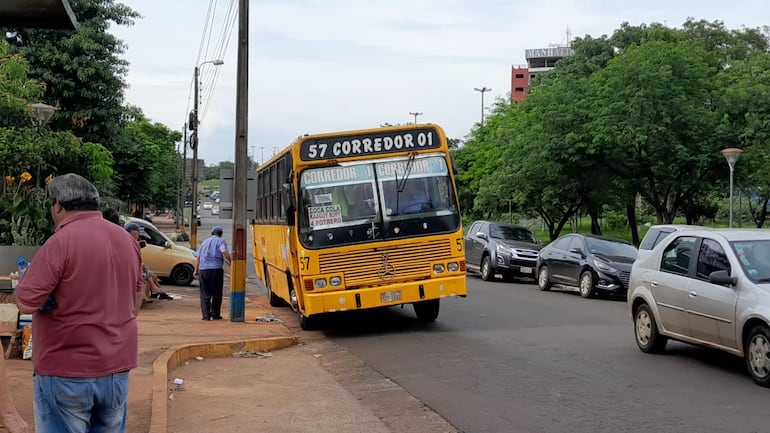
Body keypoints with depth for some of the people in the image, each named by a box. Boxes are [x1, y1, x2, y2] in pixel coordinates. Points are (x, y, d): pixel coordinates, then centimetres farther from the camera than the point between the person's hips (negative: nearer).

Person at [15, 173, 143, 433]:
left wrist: (31, 273, 1)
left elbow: (26, 303, -16)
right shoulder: (127, 239, 7)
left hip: (67, 371, -6)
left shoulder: (61, 242, -16)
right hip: (117, 366, 6)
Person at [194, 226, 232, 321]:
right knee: (216, 293, 8)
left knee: (205, 293, 7)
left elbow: (198, 258, 19)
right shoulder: (221, 241, 6)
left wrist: (196, 271, 22)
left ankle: (205, 315, -1)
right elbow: (224, 252, -14)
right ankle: (215, 314, 13)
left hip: (203, 270, 4)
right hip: (216, 269, -4)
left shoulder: (205, 242, 22)